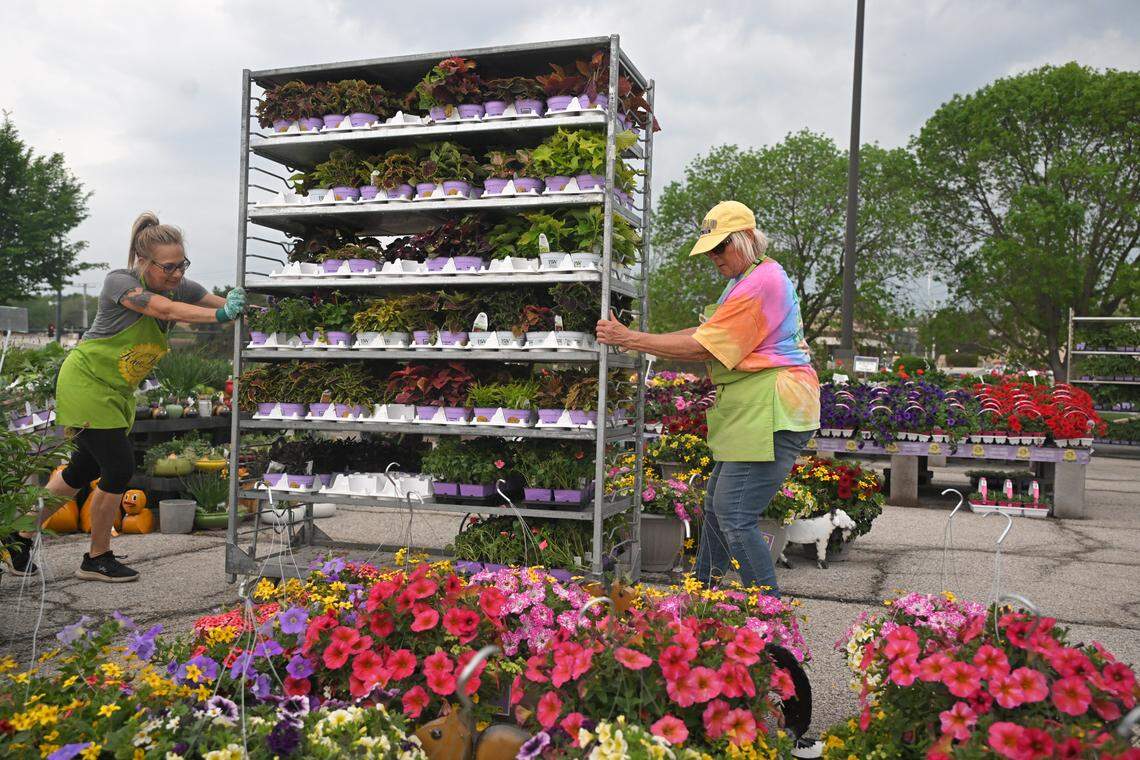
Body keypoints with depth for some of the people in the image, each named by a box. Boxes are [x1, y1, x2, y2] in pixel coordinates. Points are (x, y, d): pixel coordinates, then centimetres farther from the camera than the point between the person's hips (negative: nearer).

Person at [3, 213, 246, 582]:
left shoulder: (182, 288, -5)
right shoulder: (119, 281, -23)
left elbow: (227, 304, -11)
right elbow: (163, 308, -40)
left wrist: (241, 306, -34)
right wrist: (219, 314, -51)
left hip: (118, 393, 8)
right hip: (86, 383, -8)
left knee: (83, 471, 16)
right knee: (119, 469, -9)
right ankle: (98, 559, 10)